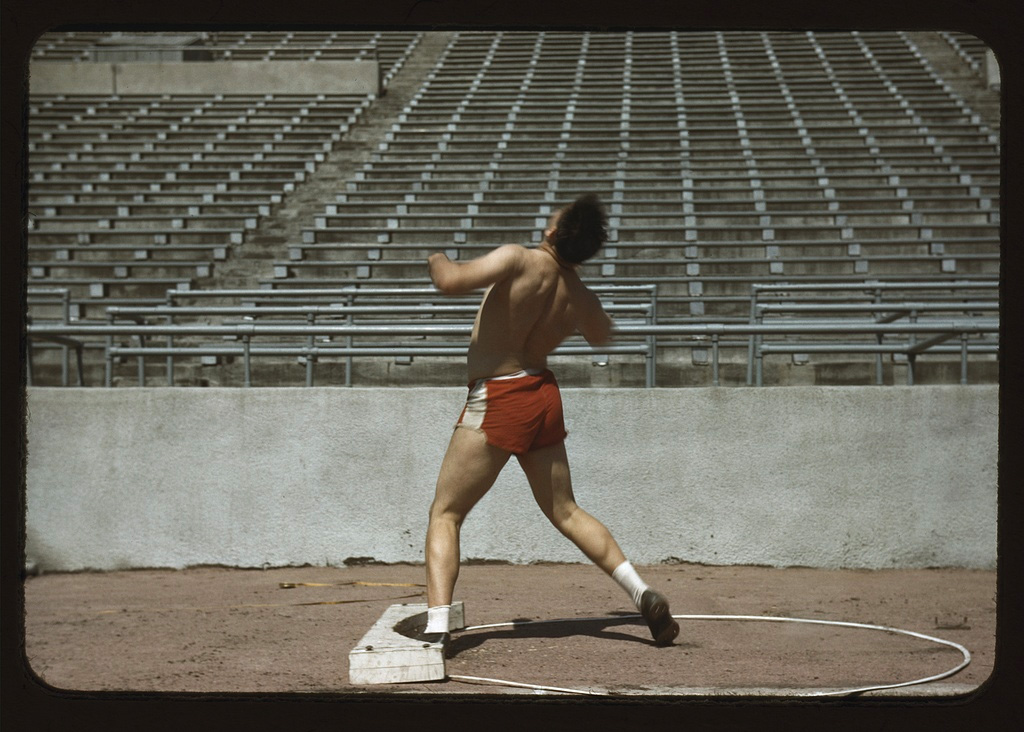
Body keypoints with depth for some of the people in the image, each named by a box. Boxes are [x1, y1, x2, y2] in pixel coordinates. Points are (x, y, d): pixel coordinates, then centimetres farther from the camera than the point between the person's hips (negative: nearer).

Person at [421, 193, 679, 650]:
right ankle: (643, 595, 13)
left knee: (445, 514, 1)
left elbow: (451, 281, -28)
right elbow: (601, 336, 22)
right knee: (565, 513, 20)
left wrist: (438, 260, -5)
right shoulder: (582, 299, 0)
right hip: (544, 395, 6)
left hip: (496, 400, -6)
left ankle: (435, 628, -12)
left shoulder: (519, 260, -19)